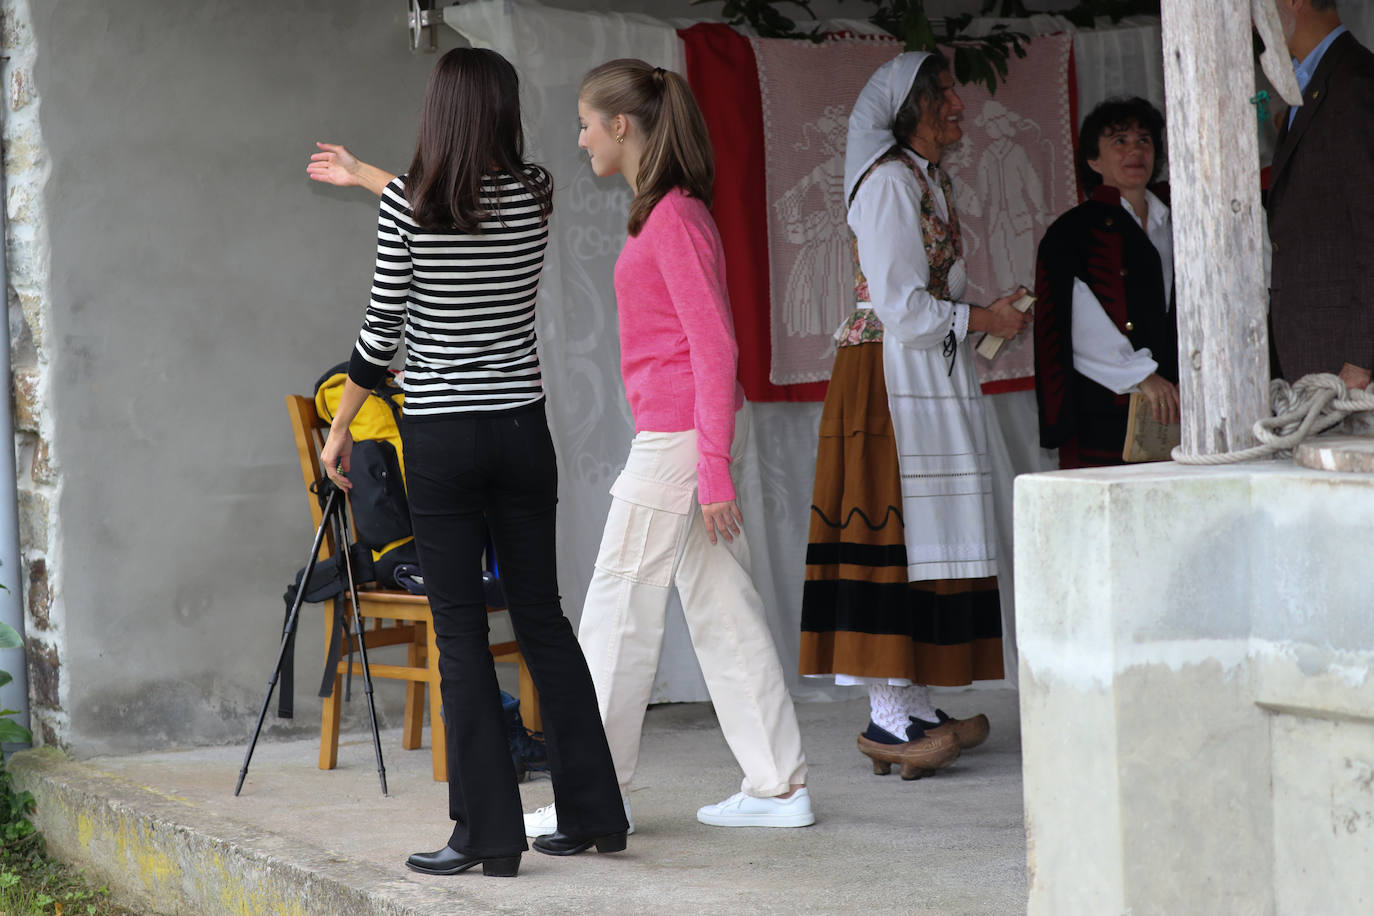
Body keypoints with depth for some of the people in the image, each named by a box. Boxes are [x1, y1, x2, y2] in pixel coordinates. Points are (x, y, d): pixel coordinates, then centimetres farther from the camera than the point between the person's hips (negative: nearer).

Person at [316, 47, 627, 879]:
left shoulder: (406, 205, -10)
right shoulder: (535, 194, 0)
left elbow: (381, 333, -6)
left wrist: (340, 429, 6)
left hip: (440, 436, -4)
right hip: (521, 430, 4)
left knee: (462, 631, 0)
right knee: (542, 615, 12)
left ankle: (489, 833, -1)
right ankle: (593, 813, 15)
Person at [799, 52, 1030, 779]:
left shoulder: (930, 180, 20)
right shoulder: (889, 182, -11)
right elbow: (900, 308, -17)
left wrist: (986, 317, 12)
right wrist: (982, 320, -8)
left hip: (930, 385, 10)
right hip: (890, 382, -10)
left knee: (922, 538, 7)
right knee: (894, 533, -10)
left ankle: (908, 712, 8)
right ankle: (892, 716, -10)